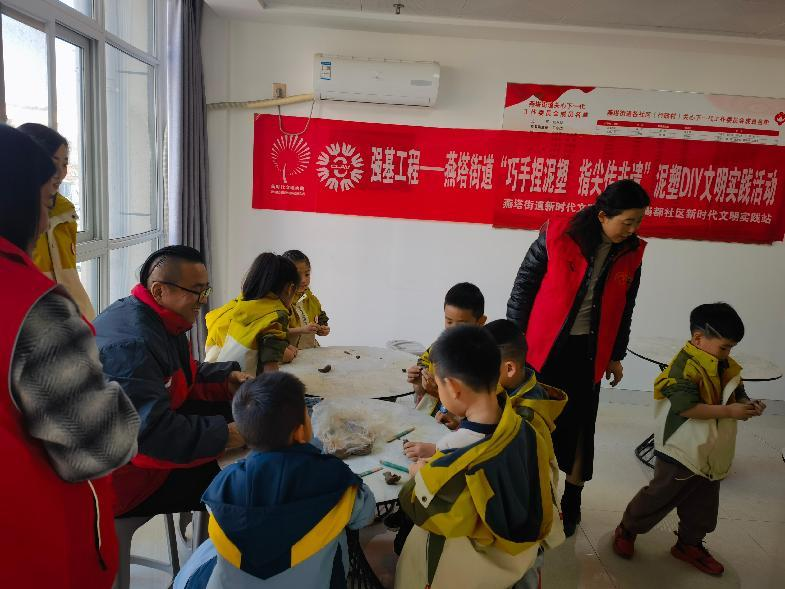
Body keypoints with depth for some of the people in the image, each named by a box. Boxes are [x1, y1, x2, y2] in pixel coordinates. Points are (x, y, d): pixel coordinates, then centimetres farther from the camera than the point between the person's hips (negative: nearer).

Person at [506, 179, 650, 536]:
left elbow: (624, 309, 11)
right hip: (543, 347, -2)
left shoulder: (631, 253, -1)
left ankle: (571, 504, 30)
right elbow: (524, 285, -6)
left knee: (578, 428, 11)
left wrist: (615, 355, 15)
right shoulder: (557, 236, -13)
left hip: (588, 354, 3)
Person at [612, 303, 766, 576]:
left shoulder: (726, 367, 4)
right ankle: (627, 530, 26)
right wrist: (729, 412, -27)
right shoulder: (685, 367, -24)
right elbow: (686, 407, -31)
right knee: (659, 496, 6)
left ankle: (689, 544, 40)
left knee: (703, 505, 20)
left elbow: (736, 395, 16)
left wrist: (747, 404, -7)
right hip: (681, 451, -8)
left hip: (710, 455, 8)